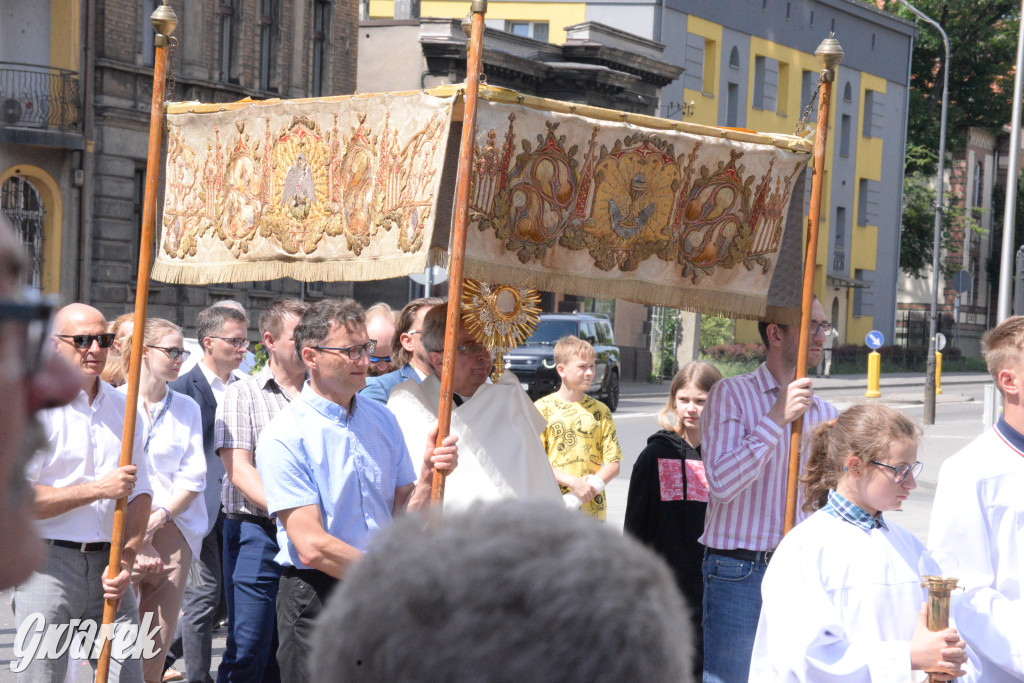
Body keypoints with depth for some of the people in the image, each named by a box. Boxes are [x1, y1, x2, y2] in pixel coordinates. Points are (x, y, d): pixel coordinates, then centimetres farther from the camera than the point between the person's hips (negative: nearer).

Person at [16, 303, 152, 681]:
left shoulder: (121, 406, 13)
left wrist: (126, 559, -1)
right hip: (48, 564, -5)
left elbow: (140, 491, 14)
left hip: (108, 565, 5)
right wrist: (98, 489, -14)